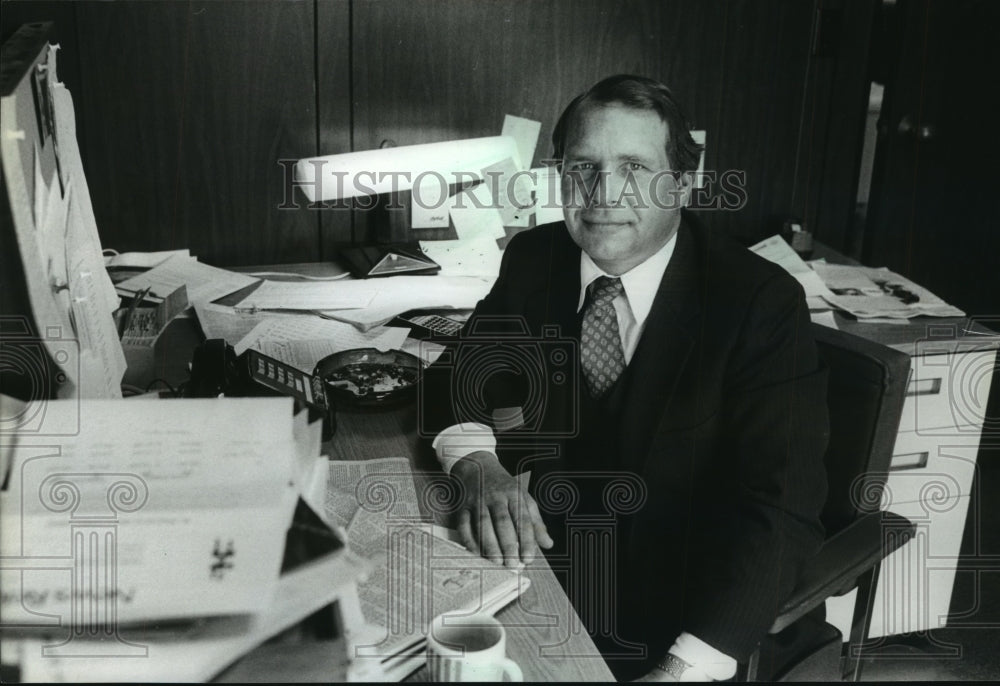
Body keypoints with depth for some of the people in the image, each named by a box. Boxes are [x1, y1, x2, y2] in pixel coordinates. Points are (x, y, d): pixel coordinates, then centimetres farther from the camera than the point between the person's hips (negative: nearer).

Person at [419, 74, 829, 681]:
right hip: (540, 561, 3)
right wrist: (479, 465, -23)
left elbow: (781, 508, -20)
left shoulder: (762, 302, -15)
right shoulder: (534, 258, -1)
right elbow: (456, 380, 1)